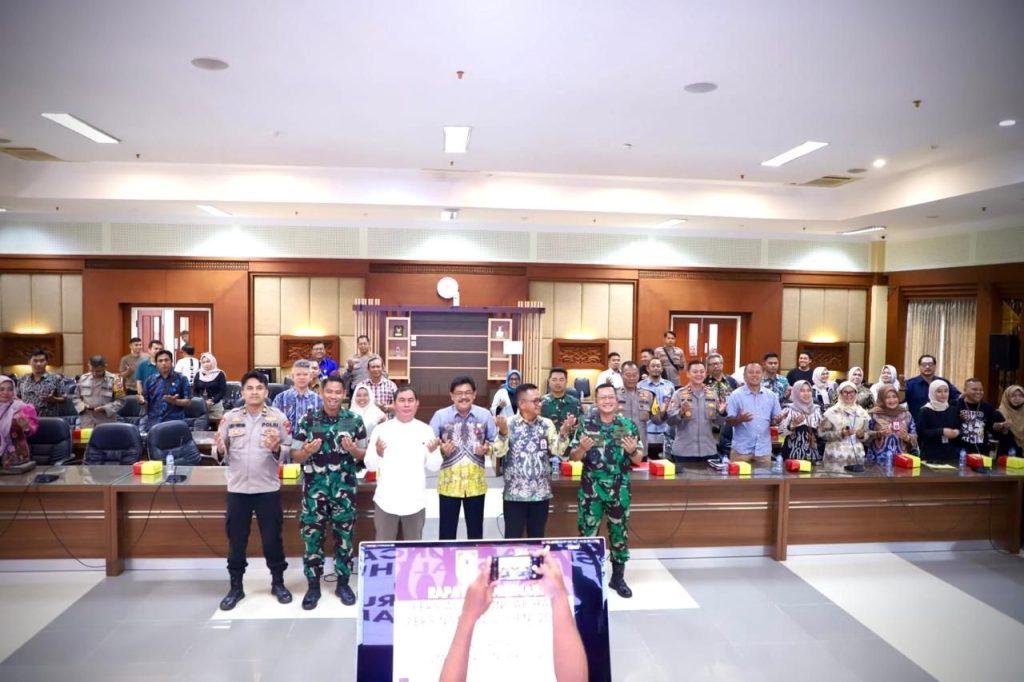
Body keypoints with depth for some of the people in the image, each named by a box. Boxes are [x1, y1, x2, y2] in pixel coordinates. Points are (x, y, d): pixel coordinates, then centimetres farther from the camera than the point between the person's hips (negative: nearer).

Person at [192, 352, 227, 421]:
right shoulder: (198, 374, 12)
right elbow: (194, 391, 11)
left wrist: (212, 401, -16)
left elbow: (223, 392, -4)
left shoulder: (220, 374, 1)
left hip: (216, 406, -3)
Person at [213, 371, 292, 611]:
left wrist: (277, 448, -23)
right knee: (236, 539, 11)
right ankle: (236, 587, 27)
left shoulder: (278, 417, -1)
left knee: (272, 538, 8)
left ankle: (278, 583, 25)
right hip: (237, 489, 2)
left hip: (268, 489, -1)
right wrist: (220, 449, -19)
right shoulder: (230, 417, 2)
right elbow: (222, 452, 4)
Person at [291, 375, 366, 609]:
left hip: (344, 488, 0)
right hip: (314, 488, 0)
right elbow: (295, 456, 1)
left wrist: (352, 449, -16)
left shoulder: (354, 420, -1)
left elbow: (364, 454, 5)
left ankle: (343, 583, 23)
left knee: (344, 535, 8)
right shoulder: (307, 420, -2)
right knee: (312, 536, 4)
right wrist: (307, 451, -20)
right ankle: (313, 585, 19)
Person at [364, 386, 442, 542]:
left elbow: (434, 467, 1)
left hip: (415, 502, 1)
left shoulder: (426, 430, 1)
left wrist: (433, 451, -18)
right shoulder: (381, 429, -2)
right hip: (386, 501, -1)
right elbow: (370, 465, -1)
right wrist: (379, 453, -20)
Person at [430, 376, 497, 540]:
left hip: (476, 481, 2)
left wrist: (487, 448, -13)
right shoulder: (440, 415, -3)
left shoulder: (485, 415, 1)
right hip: (449, 481, -1)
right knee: (447, 530, 6)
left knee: (475, 530, 13)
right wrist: (441, 449, -19)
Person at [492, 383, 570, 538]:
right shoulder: (509, 423, -5)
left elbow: (558, 450, -4)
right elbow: (499, 452, -13)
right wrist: (503, 432, -30)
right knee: (513, 538, 3)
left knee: (537, 537, 14)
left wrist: (563, 433, -21)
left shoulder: (547, 424, 3)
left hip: (541, 493, 3)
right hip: (515, 493, -3)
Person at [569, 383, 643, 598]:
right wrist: (582, 448, -21)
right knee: (587, 532, 6)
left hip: (619, 490, 1)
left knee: (619, 533, 11)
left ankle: (618, 578, 26)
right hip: (590, 490, -1)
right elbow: (573, 456, 0)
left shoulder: (628, 425, 1)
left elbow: (639, 459, 4)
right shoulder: (586, 424, -2)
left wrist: (632, 450, -17)